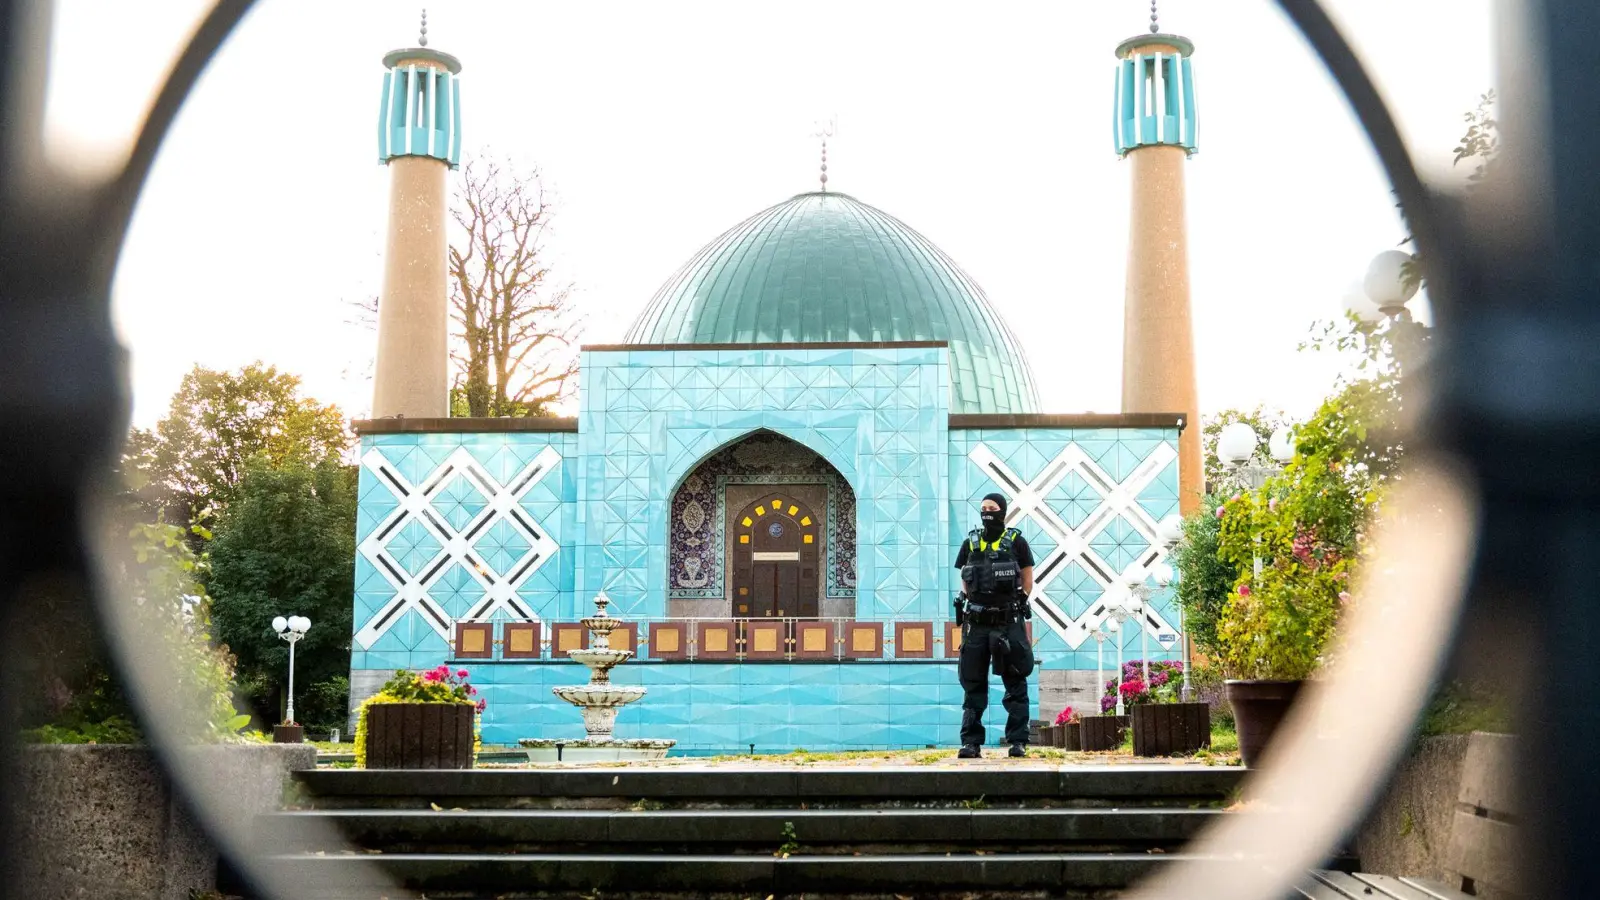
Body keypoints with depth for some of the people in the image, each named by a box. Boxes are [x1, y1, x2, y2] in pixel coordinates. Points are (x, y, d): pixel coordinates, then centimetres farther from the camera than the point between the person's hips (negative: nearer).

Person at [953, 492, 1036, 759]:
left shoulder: (1016, 541, 1)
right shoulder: (970, 543, 10)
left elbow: (1027, 581, 5)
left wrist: (1016, 605, -2)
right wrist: (972, 604, 1)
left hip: (1009, 622, -3)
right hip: (976, 624, 3)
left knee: (1015, 685, 0)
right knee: (973, 685, 3)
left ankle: (1018, 742, 3)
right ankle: (971, 742, 7)